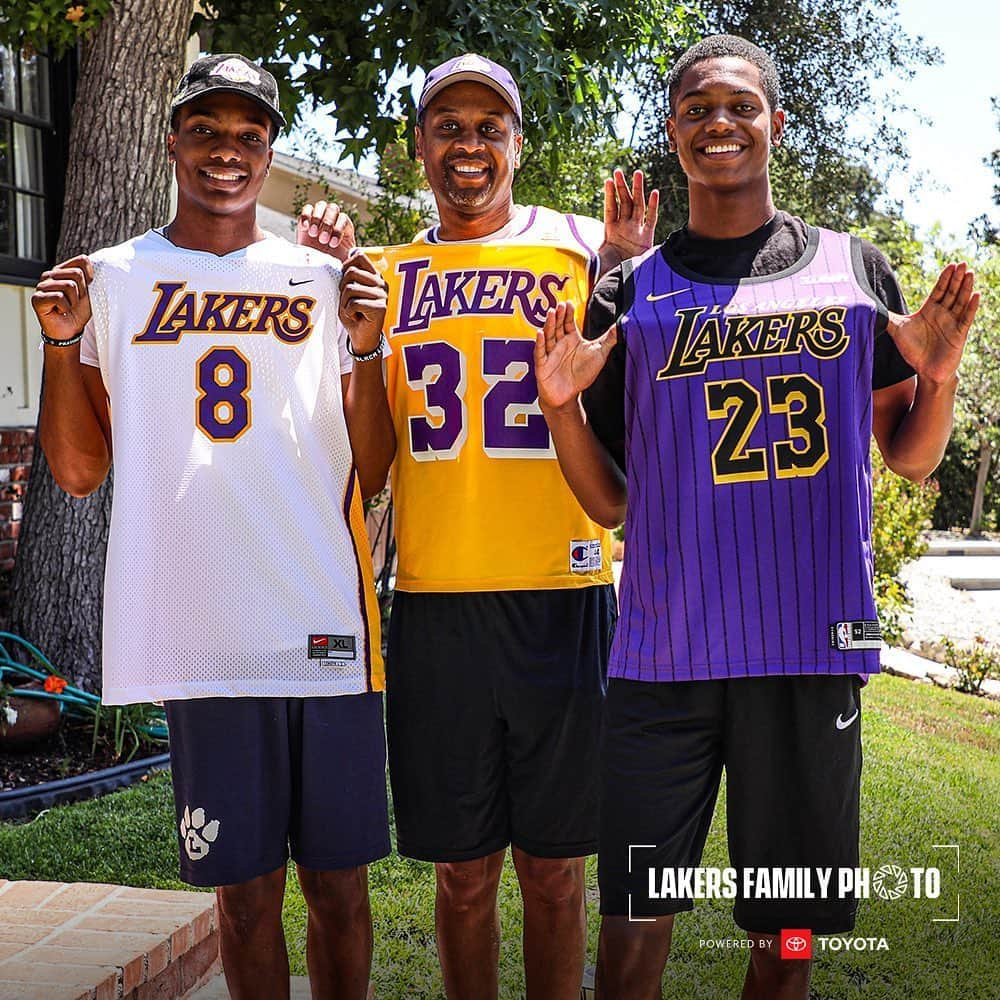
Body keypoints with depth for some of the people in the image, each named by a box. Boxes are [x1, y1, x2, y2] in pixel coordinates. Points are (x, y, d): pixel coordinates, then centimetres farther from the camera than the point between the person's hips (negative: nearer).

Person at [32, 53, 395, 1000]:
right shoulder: (113, 279, 9)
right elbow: (78, 470, 9)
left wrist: (365, 348, -10)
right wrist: (60, 342, -3)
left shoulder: (325, 282, 7)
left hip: (327, 627, 0)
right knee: (245, 889, 8)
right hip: (201, 634, 0)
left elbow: (372, 474, 4)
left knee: (338, 884, 9)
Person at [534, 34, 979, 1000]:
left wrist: (939, 370, -6)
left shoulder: (854, 270, 9)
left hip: (814, 646, 1)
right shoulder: (631, 295, 7)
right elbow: (609, 502, 8)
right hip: (662, 656, 0)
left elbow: (910, 458, 13)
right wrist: (562, 406, -9)